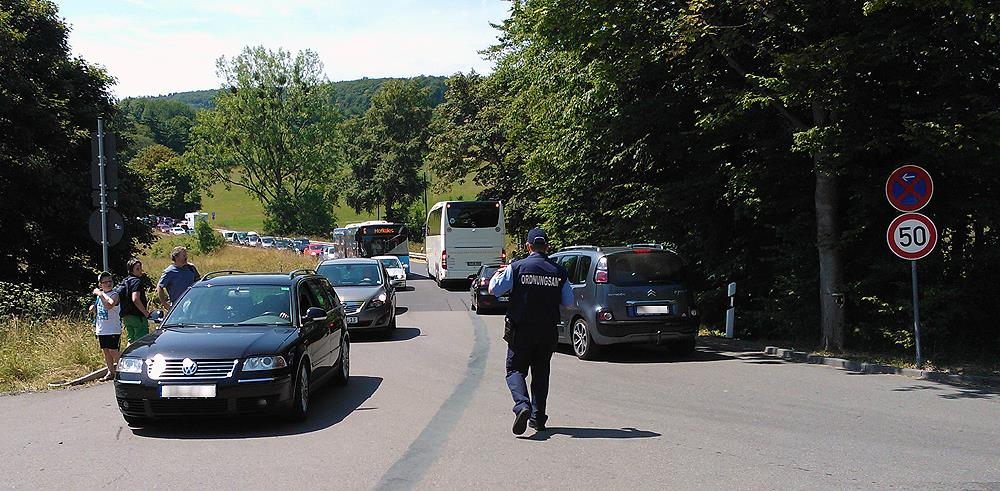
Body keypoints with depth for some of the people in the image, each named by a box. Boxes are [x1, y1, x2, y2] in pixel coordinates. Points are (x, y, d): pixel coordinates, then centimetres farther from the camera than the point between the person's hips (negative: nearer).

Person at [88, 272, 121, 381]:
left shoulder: (114, 295, -9)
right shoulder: (99, 295, 12)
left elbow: (109, 306, -30)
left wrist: (100, 294, -26)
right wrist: (93, 309, 1)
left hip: (113, 330, -7)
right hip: (101, 330, 7)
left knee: (113, 351, -6)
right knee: (106, 351, 11)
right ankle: (111, 372, 18)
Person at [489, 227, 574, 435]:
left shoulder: (516, 267, -8)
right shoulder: (559, 272, -1)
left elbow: (494, 289, -6)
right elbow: (569, 303, 6)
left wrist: (496, 275, 14)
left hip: (521, 330, -2)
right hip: (548, 331, 2)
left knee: (515, 370, 6)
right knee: (541, 373, 15)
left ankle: (522, 405, -19)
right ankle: (538, 417, 15)